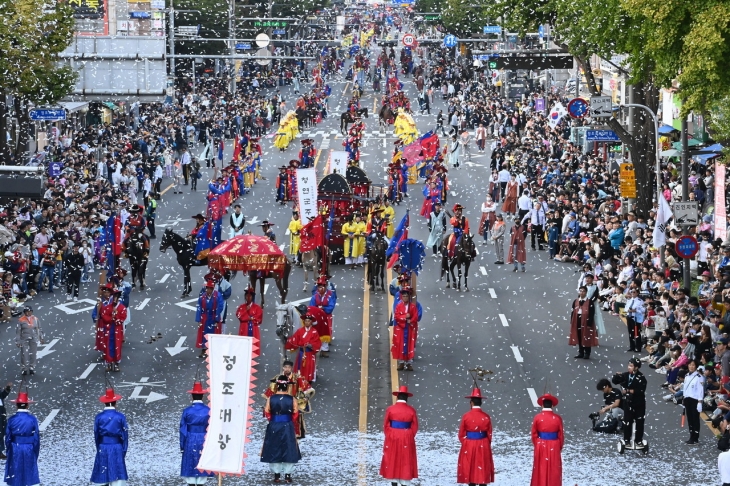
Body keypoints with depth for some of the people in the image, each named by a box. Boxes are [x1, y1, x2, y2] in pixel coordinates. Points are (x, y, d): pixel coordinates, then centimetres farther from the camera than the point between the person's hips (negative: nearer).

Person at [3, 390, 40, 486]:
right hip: (29, 450, 0)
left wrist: (9, 451, 12)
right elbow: (36, 438, -5)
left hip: (15, 450, 0)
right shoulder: (33, 419, -10)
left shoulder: (12, 420, -8)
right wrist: (36, 452, 7)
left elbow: (8, 438, -2)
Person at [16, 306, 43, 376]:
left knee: (33, 354, 7)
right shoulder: (21, 320, -7)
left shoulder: (35, 319, 1)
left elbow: (39, 329, 10)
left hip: (34, 339, 2)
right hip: (24, 340, -2)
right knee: (24, 354, -3)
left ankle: (31, 368, 20)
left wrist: (41, 338, 12)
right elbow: (18, 331, -5)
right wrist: (17, 341, -6)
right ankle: (24, 369, 8)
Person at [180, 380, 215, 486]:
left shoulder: (187, 410, -7)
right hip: (204, 441, 1)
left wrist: (182, 446, 5)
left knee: (190, 467, 4)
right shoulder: (208, 410, -5)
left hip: (190, 442, -1)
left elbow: (183, 430, -3)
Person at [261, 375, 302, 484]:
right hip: (288, 428, 0)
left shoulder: (271, 399, -10)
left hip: (273, 427, 0)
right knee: (288, 450, 10)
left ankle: (276, 475, 10)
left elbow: (267, 413, -3)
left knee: (274, 450, 10)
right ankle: (287, 474, 10)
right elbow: (295, 414, -1)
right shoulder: (291, 399, -10)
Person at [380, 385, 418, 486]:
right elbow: (414, 427, -1)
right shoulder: (411, 410, -4)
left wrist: (389, 437, 10)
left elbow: (386, 426, -2)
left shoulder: (390, 409, -5)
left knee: (392, 462, 8)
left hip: (392, 440, 0)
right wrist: (408, 437, 10)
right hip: (407, 441, 0)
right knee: (405, 463, 4)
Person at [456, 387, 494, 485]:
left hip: (469, 447, -1)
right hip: (483, 447, 1)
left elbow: (461, 435, -2)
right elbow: (489, 435, 2)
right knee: (483, 471, 4)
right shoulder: (486, 417, -4)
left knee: (470, 470, 5)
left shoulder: (466, 416, -8)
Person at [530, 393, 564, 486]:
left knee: (541, 471, 8)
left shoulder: (537, 417, -7)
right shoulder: (558, 418, -7)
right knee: (553, 472, 6)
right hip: (554, 448, 0)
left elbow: (534, 435, -1)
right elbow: (561, 435, -2)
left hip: (541, 447, 0)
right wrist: (559, 448, 13)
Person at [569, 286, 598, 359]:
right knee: (579, 338, 10)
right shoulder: (575, 301, 8)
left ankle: (587, 353, 9)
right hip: (577, 322, 5)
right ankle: (580, 353, 20)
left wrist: (589, 323, -16)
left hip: (586, 322, -5)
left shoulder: (589, 302, -7)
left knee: (586, 338, 1)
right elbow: (573, 312, 10)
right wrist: (572, 322, 4)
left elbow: (591, 313, -10)